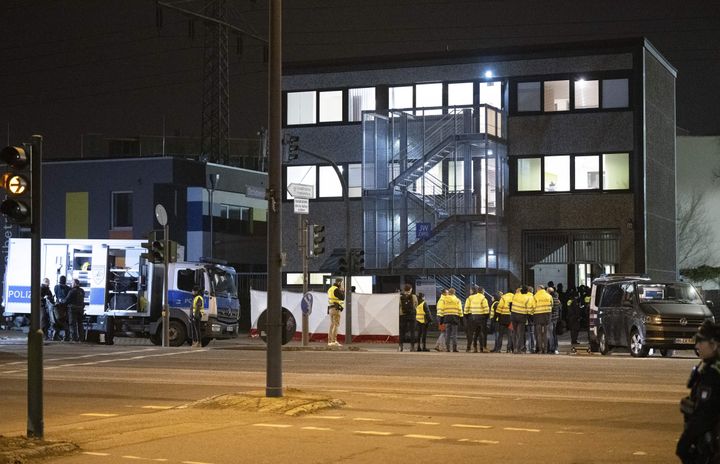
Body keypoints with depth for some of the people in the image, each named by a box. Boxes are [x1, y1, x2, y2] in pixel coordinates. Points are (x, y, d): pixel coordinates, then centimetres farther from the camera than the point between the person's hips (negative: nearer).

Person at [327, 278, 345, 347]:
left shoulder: (330, 289, 16)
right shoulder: (336, 290, -14)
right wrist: (343, 291, -1)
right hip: (336, 309, -10)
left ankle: (330, 342, 10)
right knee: (336, 325, -12)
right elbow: (342, 298, -17)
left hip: (331, 309, 10)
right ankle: (334, 341, -19)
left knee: (332, 326, 11)